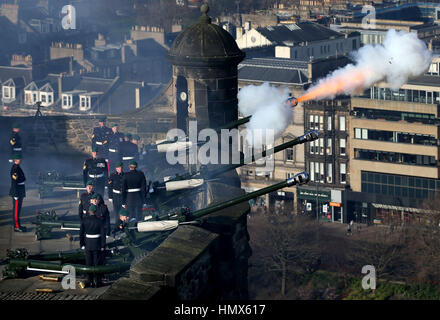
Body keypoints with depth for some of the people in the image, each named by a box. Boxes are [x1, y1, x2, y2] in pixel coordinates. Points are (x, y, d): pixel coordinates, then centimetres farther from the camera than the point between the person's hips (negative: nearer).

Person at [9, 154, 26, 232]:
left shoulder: (17, 167, 12)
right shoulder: (15, 169, -19)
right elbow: (14, 182, -22)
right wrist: (15, 195, -23)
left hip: (20, 192, 10)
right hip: (17, 192, -10)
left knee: (17, 209, 15)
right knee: (16, 209, -5)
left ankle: (17, 225, 22)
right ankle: (16, 227, -3)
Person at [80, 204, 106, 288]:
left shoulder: (84, 220, -5)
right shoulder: (99, 221, -9)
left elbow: (81, 233, -1)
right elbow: (103, 234, -7)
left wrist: (82, 245, 7)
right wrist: (102, 246, 0)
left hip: (87, 244, 1)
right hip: (97, 245, -1)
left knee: (89, 263, 11)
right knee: (97, 263, 7)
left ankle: (89, 281, 14)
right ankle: (97, 282, 10)